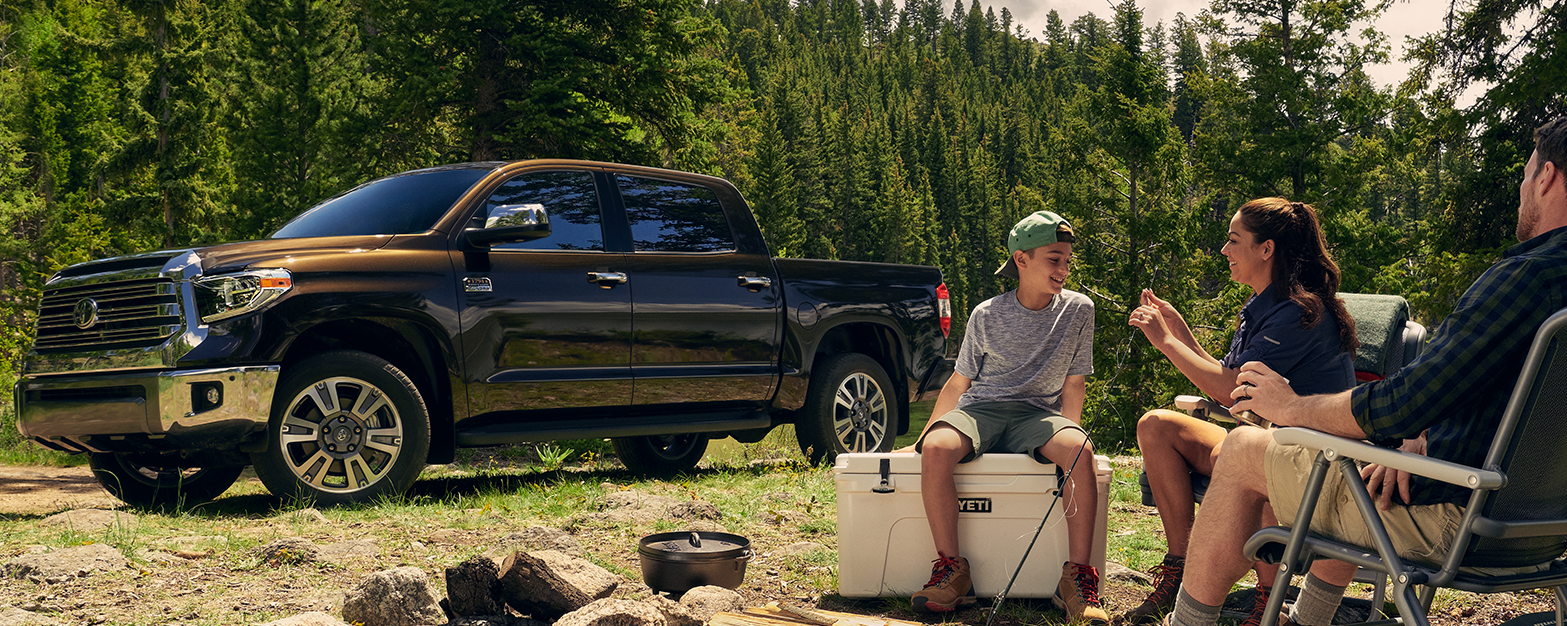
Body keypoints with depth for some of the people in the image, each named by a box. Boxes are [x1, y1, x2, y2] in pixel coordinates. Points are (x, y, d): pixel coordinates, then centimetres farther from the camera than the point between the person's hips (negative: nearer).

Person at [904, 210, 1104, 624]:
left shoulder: (1078, 310, 4)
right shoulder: (987, 315, 3)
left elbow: (1073, 385, 10)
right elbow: (959, 382, 12)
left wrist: (1067, 436, -3)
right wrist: (925, 434, 9)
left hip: (1038, 413, 0)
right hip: (980, 408, 0)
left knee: (1081, 451, -35)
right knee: (937, 449, -34)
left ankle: (1077, 578, -29)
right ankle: (952, 570, -24)